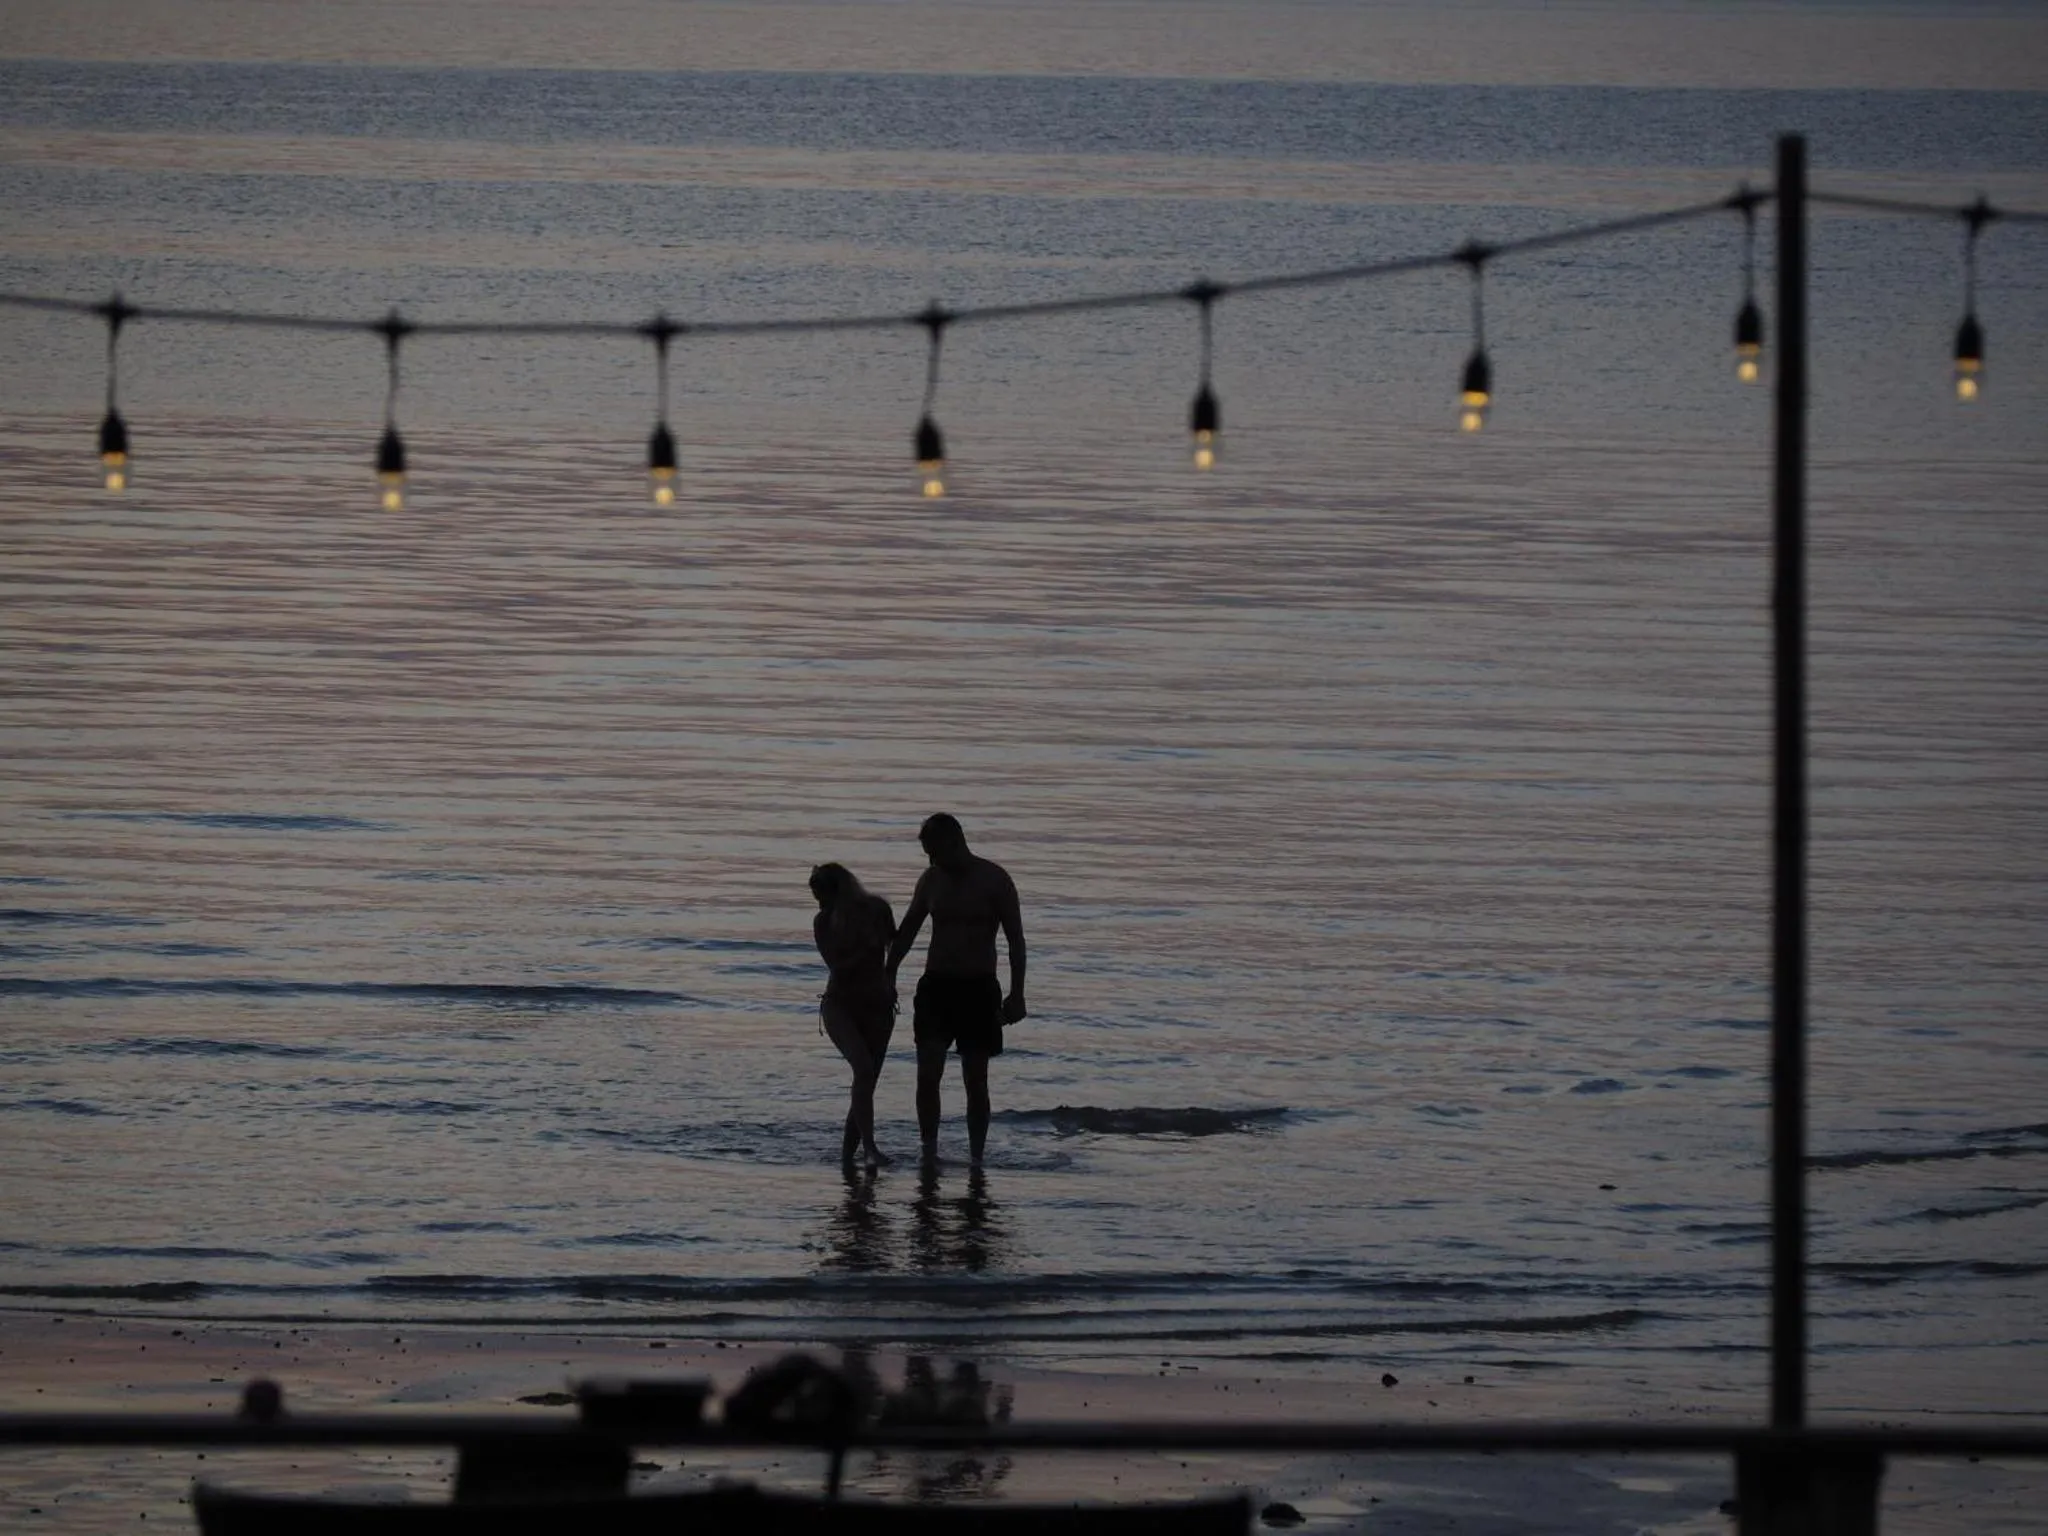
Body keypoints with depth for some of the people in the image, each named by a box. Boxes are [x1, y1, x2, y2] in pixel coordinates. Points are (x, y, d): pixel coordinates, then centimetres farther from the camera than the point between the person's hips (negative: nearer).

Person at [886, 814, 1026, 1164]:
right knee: (928, 1075, -9)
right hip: (936, 985, 3)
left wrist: (1016, 994, -10)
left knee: (975, 1080, 1)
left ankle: (976, 1158, 8)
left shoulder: (994, 880, -5)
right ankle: (929, 1154, -3)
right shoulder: (931, 881, 6)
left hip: (978, 990, -3)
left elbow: (1015, 939, -5)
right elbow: (906, 933, 16)